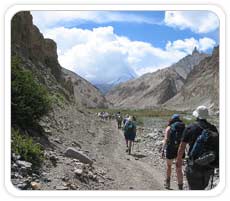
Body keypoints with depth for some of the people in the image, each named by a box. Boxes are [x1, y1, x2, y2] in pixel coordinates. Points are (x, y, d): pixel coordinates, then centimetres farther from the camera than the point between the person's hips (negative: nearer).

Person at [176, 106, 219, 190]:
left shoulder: (190, 128, -9)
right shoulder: (213, 128, 3)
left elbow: (182, 146, -4)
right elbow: (217, 146, 8)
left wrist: (179, 159, 11)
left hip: (195, 166, -5)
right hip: (209, 167, 5)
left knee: (194, 189, 6)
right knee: (201, 188, 22)